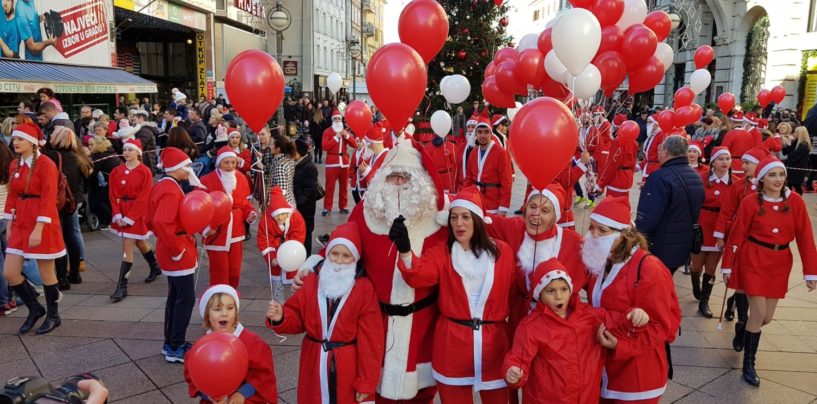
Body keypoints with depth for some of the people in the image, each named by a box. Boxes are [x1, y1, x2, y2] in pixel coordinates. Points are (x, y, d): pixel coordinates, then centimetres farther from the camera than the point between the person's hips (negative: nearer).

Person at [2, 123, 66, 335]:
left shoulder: (46, 164, -12)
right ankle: (35, 309, 23)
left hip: (43, 224, -7)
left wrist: (38, 229, -21)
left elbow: (48, 199, -17)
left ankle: (53, 316, 21)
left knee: (46, 273, 4)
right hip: (20, 224, 7)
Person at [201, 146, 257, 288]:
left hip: (236, 233, 5)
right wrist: (205, 228, -18)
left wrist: (250, 214, -7)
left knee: (234, 271, 16)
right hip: (216, 234, -5)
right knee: (219, 272, 1)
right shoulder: (207, 181, -12)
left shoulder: (241, 179, 3)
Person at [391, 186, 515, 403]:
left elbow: (512, 292, 5)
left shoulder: (502, 251, -1)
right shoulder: (441, 252, -4)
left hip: (493, 340, 1)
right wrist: (405, 250, -42)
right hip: (452, 341, 0)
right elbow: (419, 276, -23)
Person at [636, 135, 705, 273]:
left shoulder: (661, 177, -22)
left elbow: (647, 217, -27)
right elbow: (694, 211, 17)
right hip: (683, 248, 8)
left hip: (658, 250, -8)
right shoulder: (696, 176, 6)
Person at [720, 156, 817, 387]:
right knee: (759, 314, -6)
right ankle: (748, 364, 11)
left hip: (780, 263, 3)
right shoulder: (750, 202, -11)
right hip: (753, 260, -3)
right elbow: (737, 236, -5)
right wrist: (727, 266, -2)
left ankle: (745, 329, 46)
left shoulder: (795, 201, -4)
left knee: (767, 317, 10)